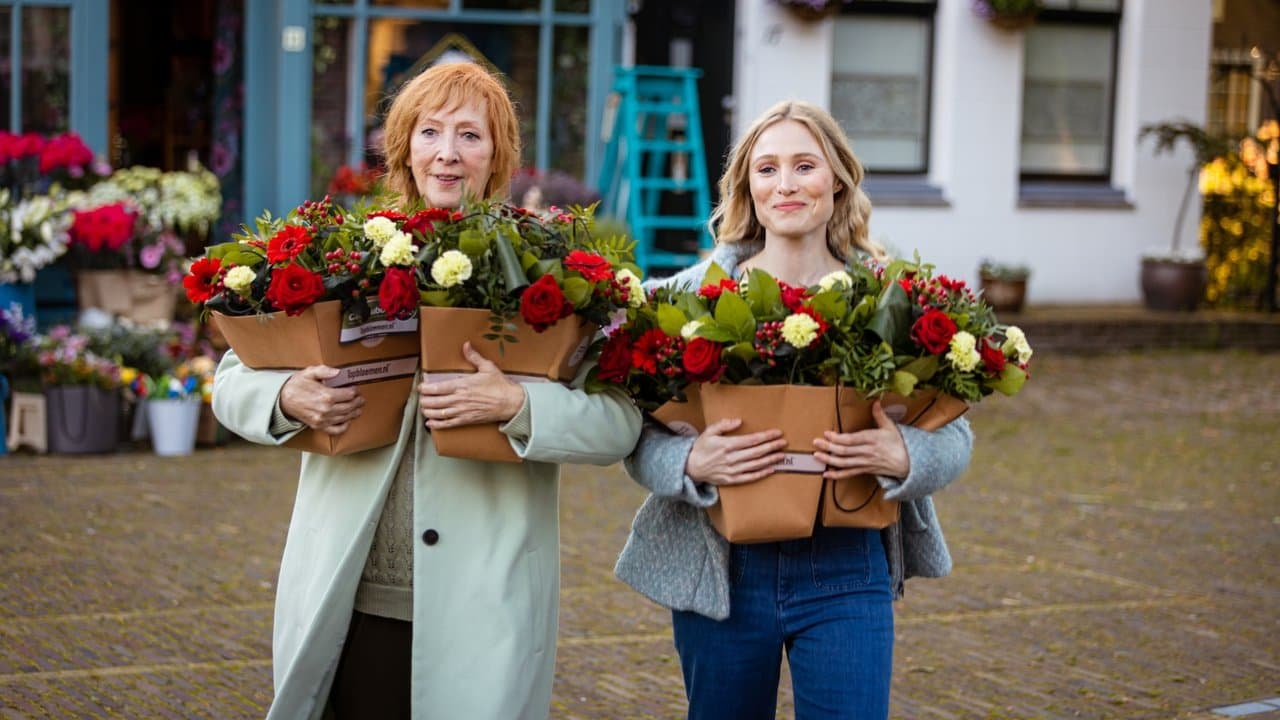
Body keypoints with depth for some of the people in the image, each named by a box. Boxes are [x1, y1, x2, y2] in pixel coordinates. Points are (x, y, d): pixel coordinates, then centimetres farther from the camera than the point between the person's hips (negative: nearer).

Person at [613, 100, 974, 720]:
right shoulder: (695, 293, -2)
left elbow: (953, 434, 2)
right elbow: (638, 436, -4)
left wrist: (903, 457, -19)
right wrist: (691, 463, -23)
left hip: (846, 572, 0)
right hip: (722, 569, 0)